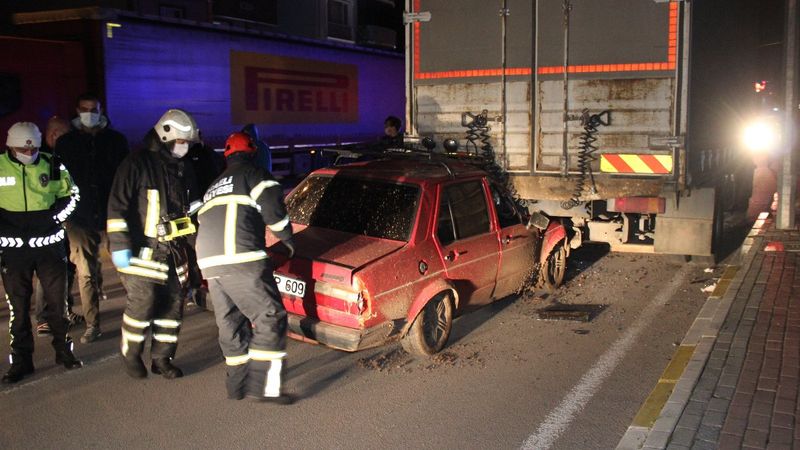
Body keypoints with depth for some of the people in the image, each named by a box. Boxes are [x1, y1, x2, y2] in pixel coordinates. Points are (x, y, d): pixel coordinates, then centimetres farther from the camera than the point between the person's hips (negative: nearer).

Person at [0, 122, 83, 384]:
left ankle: (64, 351, 23)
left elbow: (71, 194, 11)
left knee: (57, 300, 8)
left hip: (49, 245, 1)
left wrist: (55, 217, -3)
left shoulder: (52, 165, -1)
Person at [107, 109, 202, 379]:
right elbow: (117, 207, -13)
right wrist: (119, 246, -17)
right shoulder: (138, 164, -10)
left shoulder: (183, 167, 12)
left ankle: (162, 358, 19)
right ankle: (130, 354, 13)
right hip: (143, 249, -7)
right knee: (143, 303, -10)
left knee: (173, 304, 7)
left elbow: (193, 204, 22)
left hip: (175, 249, 7)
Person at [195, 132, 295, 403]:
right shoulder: (252, 173, 6)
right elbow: (272, 204, -7)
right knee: (270, 318, -5)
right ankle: (262, 386, -8)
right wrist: (287, 238, 7)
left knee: (231, 322, 16)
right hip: (241, 258, -8)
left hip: (208, 262, 8)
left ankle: (238, 384, 23)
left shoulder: (214, 187, 31)